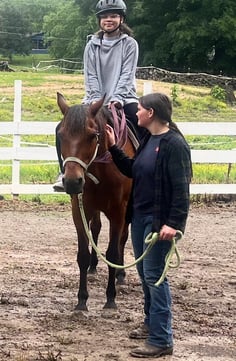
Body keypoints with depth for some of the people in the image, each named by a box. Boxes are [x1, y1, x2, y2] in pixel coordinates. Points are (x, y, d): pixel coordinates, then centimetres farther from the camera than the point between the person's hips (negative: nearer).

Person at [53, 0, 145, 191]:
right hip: (95, 100, 2)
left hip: (123, 99, -2)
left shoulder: (130, 44, 0)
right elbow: (90, 76, -1)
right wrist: (97, 101, -16)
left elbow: (127, 74, -8)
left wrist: (116, 98, -22)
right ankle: (66, 172, -6)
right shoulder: (92, 45, 6)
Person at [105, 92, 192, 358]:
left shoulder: (174, 144, -18)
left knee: (154, 276, -7)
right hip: (139, 216, 9)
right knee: (144, 273, 18)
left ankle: (162, 340, -2)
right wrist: (113, 148, 12)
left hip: (158, 219, -9)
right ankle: (151, 323, 34)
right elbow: (132, 171, 20)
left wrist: (173, 223, -26)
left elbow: (181, 188, -20)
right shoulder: (148, 140, 9)